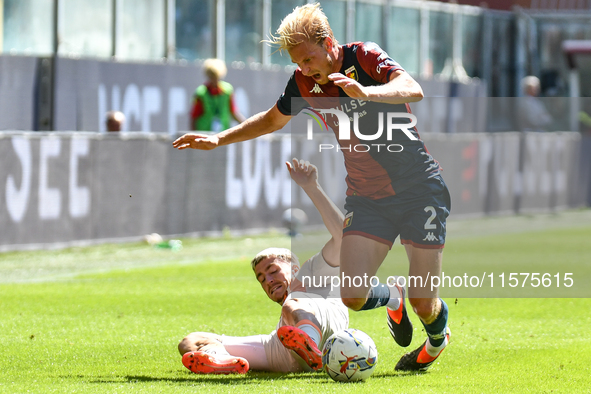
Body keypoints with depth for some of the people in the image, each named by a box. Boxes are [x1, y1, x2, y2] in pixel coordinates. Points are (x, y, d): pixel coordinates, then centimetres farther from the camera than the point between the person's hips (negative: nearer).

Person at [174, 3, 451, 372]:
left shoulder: (365, 57, -13)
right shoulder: (305, 83, 2)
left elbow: (413, 90, -30)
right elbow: (272, 119, 22)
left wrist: (365, 92, -46)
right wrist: (218, 139, 17)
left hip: (420, 188, -5)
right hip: (367, 198, 5)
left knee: (424, 305, -7)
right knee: (352, 295, -15)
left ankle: (438, 336, 31)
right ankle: (393, 297, 22)